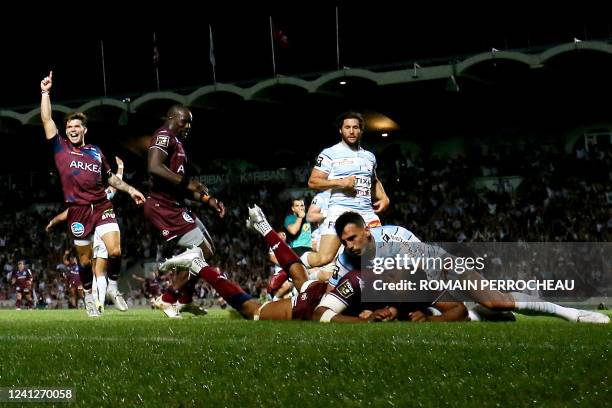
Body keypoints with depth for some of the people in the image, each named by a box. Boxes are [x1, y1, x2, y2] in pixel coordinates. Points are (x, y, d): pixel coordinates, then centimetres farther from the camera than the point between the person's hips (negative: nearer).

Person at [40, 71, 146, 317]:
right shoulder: (60, 147, 7)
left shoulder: (96, 152, 15)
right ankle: (89, 295, 24)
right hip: (78, 210, -2)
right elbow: (46, 120, -1)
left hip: (102, 206, 2)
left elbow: (110, 177, 26)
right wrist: (45, 92, -3)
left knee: (115, 251, -13)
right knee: (85, 258, 4)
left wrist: (130, 190, 17)